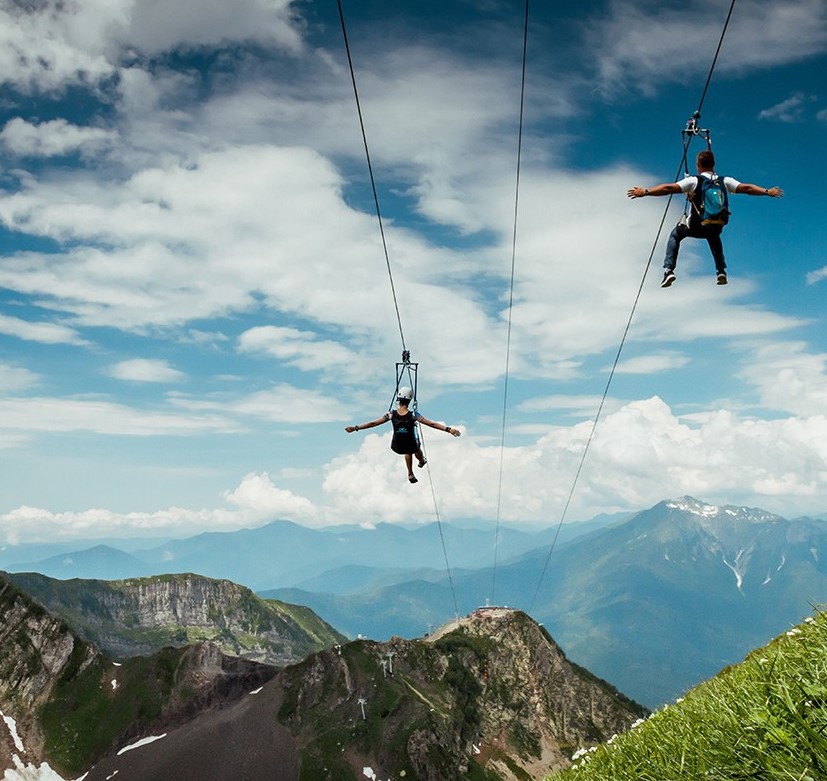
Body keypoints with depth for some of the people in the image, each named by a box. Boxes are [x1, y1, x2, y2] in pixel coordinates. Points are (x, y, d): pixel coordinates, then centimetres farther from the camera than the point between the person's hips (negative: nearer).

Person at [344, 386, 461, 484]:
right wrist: (448, 429, -21)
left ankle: (410, 474, 48)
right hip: (412, 446, -2)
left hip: (397, 447, 2)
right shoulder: (413, 415, -22)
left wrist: (355, 428, -4)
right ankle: (421, 461, 68)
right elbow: (432, 424, -23)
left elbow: (372, 423, -12)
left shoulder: (391, 415, -16)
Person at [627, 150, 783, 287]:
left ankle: (669, 270, 7)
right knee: (713, 236, 39)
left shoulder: (693, 181, -15)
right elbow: (746, 188, -3)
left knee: (675, 235, 24)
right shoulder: (724, 181, -5)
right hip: (717, 226, 4)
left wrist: (645, 192, -22)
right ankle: (721, 271, 30)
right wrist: (767, 191, 10)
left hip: (695, 227, -4)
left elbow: (669, 188, -22)